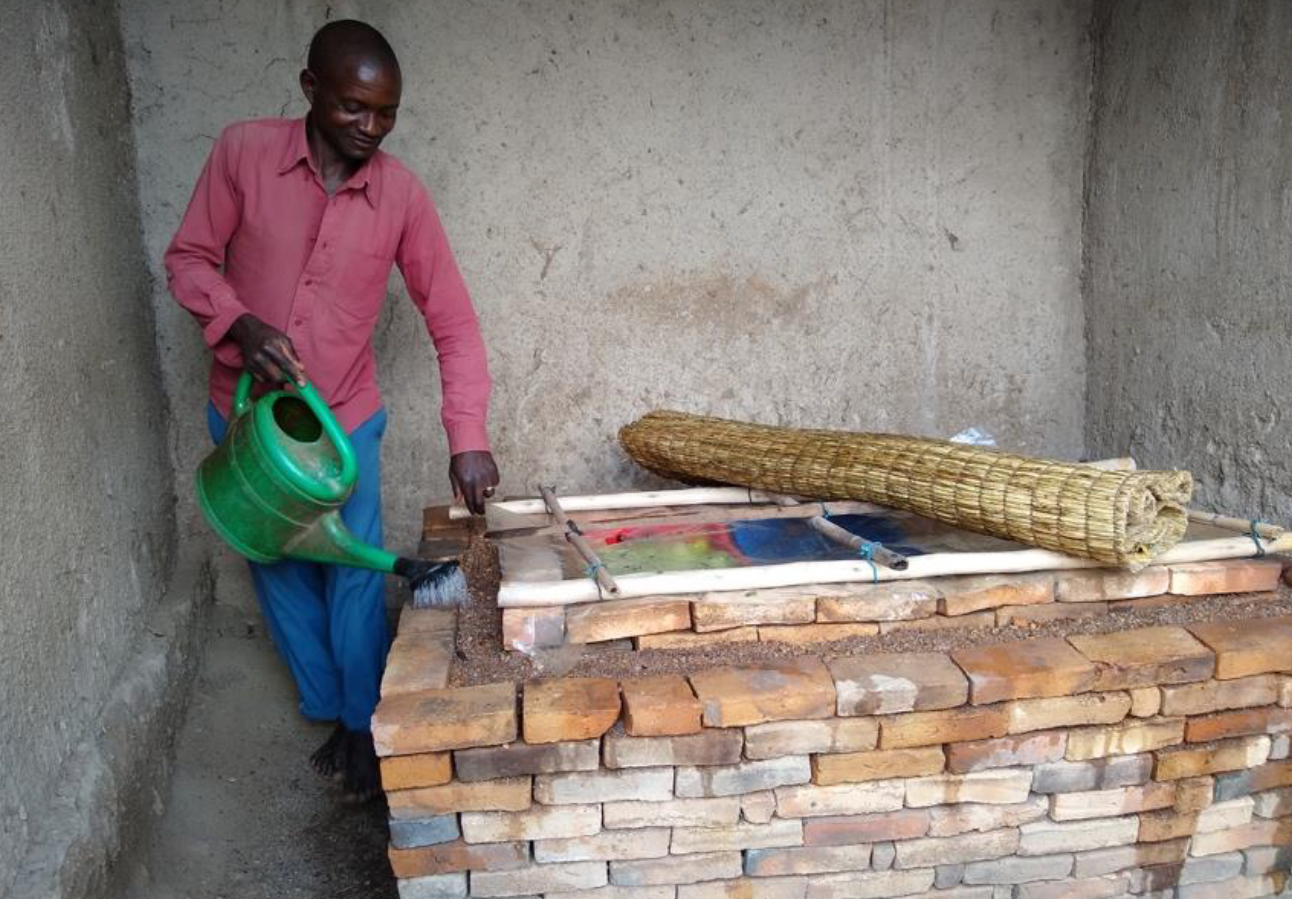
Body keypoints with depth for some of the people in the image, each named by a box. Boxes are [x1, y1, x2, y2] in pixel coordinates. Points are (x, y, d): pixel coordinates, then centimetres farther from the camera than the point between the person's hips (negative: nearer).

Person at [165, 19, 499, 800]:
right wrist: (242, 325, -26)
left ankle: (364, 722, 25)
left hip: (344, 420, -1)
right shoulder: (243, 152, -13)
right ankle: (329, 712, 33)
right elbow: (189, 259, -5)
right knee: (279, 571, 14)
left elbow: (453, 321, -12)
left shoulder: (401, 194, -13)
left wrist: (468, 437, -22)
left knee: (355, 577, 4)